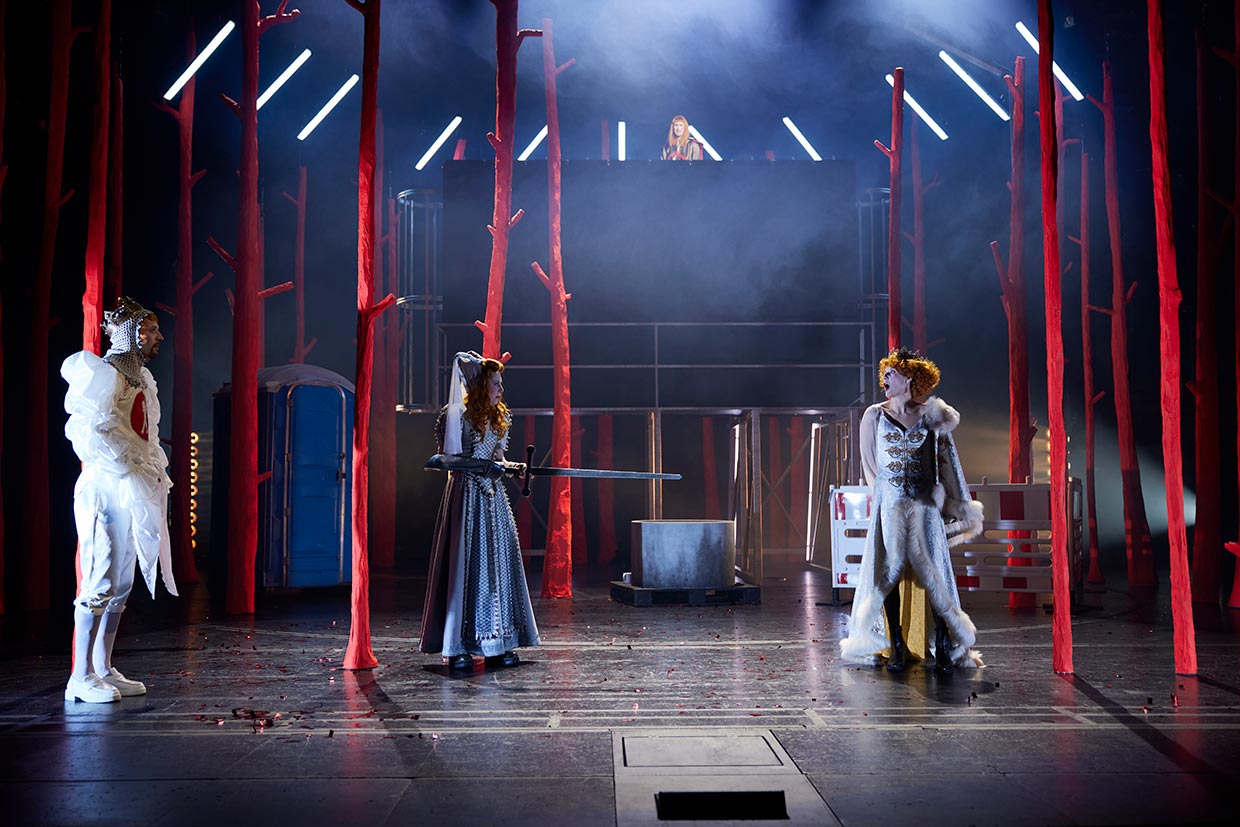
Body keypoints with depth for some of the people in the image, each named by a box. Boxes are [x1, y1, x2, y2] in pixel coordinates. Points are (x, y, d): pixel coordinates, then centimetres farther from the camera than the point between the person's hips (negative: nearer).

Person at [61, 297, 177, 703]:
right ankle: (81, 677, -3)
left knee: (121, 585, 10)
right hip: (108, 488, -9)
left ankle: (104, 670, 17)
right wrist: (132, 471, -17)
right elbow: (88, 431, -19)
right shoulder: (105, 373, -10)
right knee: (100, 582, -8)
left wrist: (153, 469, 12)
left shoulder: (139, 377, 18)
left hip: (134, 493, 9)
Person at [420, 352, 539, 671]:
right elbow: (452, 458, -16)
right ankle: (458, 647, 0)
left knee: (499, 563, 6)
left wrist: (510, 466, -2)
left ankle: (498, 643, 13)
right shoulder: (460, 416, -9)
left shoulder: (500, 419, 14)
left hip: (493, 496, 7)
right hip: (467, 495, -7)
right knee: (466, 564, -7)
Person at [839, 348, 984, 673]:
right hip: (890, 505, 0)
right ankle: (896, 648, 3)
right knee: (890, 571, -2)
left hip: (924, 504, 0)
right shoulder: (874, 415, 7)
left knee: (931, 571, -4)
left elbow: (946, 461, 10)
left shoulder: (931, 415, 6)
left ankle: (944, 646, 1)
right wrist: (889, 492, 11)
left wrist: (957, 504, 8)